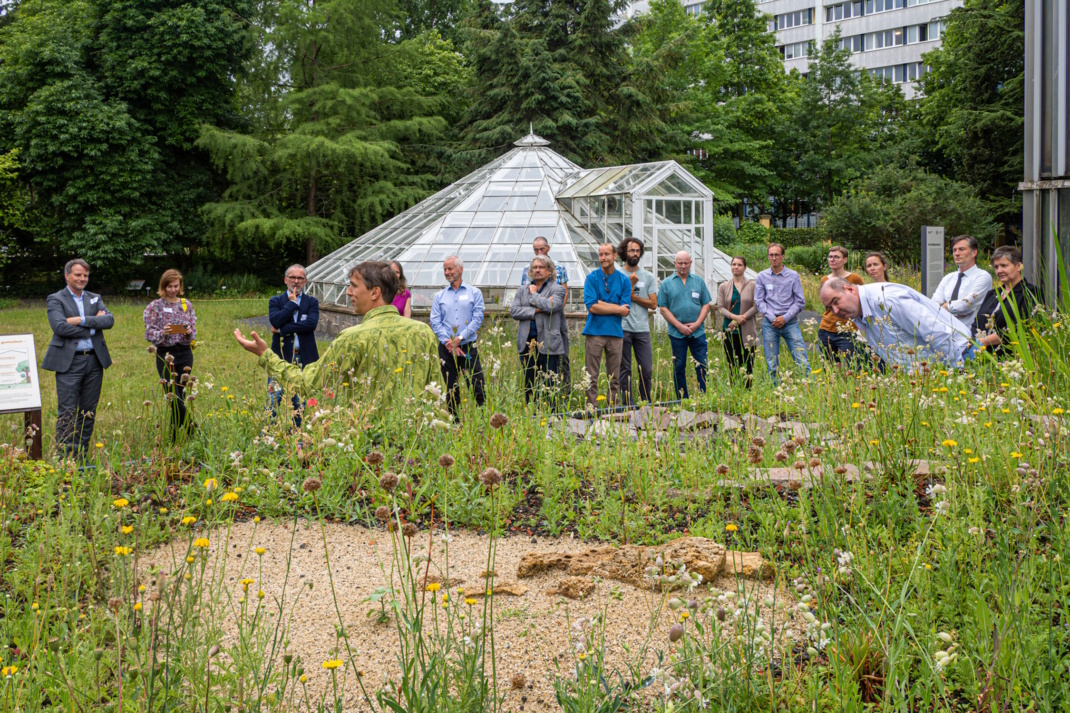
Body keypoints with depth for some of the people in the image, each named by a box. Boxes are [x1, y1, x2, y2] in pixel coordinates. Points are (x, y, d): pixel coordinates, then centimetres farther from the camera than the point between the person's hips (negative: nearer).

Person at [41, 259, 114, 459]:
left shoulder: (95, 298, 16)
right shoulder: (56, 299, 1)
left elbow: (109, 320, -1)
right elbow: (59, 326, -15)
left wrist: (82, 320, -13)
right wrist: (92, 326, -9)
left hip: (94, 360, 5)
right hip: (69, 362, -5)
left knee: (89, 411, 8)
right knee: (67, 412, -5)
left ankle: (82, 456, 15)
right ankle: (65, 456, -3)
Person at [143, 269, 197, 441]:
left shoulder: (186, 305, 8)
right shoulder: (155, 306, -1)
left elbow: (193, 332, 9)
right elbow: (149, 334, -4)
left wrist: (189, 332, -14)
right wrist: (162, 333, -23)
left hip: (185, 354, 2)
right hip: (165, 355, -2)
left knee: (180, 397, 5)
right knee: (174, 398, -12)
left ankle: (176, 438, 16)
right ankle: (191, 429, 0)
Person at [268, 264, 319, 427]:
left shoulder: (312, 302, 7)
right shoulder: (275, 301, 7)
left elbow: (311, 323, -13)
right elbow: (275, 320, -13)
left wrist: (282, 329, -13)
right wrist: (292, 303, -7)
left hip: (304, 359, 1)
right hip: (281, 358, 0)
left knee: (300, 404, 7)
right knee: (273, 401, -2)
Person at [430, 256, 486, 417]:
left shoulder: (474, 293, 5)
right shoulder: (439, 296, 11)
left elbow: (477, 319, -4)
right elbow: (435, 322, 3)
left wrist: (459, 338, -13)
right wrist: (448, 341, -12)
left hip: (468, 347, -2)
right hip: (446, 349, 2)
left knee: (477, 386, -9)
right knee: (451, 390, 6)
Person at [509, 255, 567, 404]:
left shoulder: (557, 289, 4)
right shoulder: (522, 290, 16)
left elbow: (551, 306, -16)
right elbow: (513, 311, 1)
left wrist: (534, 294, -2)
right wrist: (536, 310, -9)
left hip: (547, 344, -4)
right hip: (527, 343, 4)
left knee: (549, 385, -5)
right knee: (529, 385, 7)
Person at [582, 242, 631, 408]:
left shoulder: (624, 280, 6)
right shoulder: (592, 278, 2)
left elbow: (625, 311, -3)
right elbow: (591, 307, -9)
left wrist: (602, 304, -9)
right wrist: (617, 308, -6)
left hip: (615, 333, 2)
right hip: (594, 331, -2)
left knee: (614, 377, 7)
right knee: (591, 376, -1)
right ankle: (591, 408, 2)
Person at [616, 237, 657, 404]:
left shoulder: (648, 277, 10)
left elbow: (653, 304, 3)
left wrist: (634, 296, -6)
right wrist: (630, 284, -12)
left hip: (642, 329, 2)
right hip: (622, 328, -2)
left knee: (647, 369, 0)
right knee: (624, 369, 2)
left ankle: (646, 402, 12)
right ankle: (628, 404, 7)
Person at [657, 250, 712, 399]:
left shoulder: (699, 281, 9)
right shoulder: (666, 284, 4)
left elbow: (706, 304, 7)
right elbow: (663, 309, 0)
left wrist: (697, 323, -7)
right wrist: (680, 326, -9)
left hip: (698, 331, 1)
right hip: (677, 333, -1)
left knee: (702, 366, -2)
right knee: (679, 367, 4)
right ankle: (682, 400, 11)